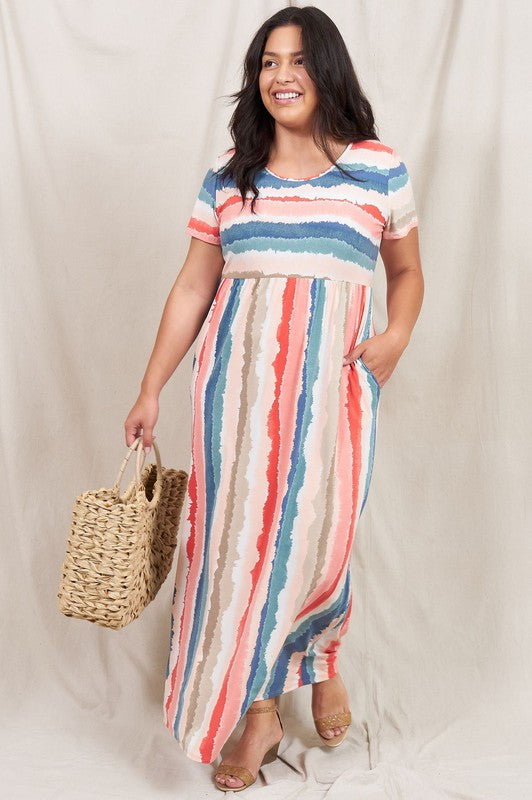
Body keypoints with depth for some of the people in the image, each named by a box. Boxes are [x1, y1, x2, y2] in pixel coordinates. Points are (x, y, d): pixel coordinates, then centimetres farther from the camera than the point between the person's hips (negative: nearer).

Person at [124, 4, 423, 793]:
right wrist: (151, 389, 5)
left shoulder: (379, 168, 5)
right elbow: (192, 288, 8)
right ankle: (258, 710, 20)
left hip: (332, 377, -1)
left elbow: (407, 271, 14)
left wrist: (397, 335, -6)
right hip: (239, 373, 2)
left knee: (316, 535, -1)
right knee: (239, 531, 3)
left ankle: (323, 655, 33)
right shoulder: (228, 173, 8)